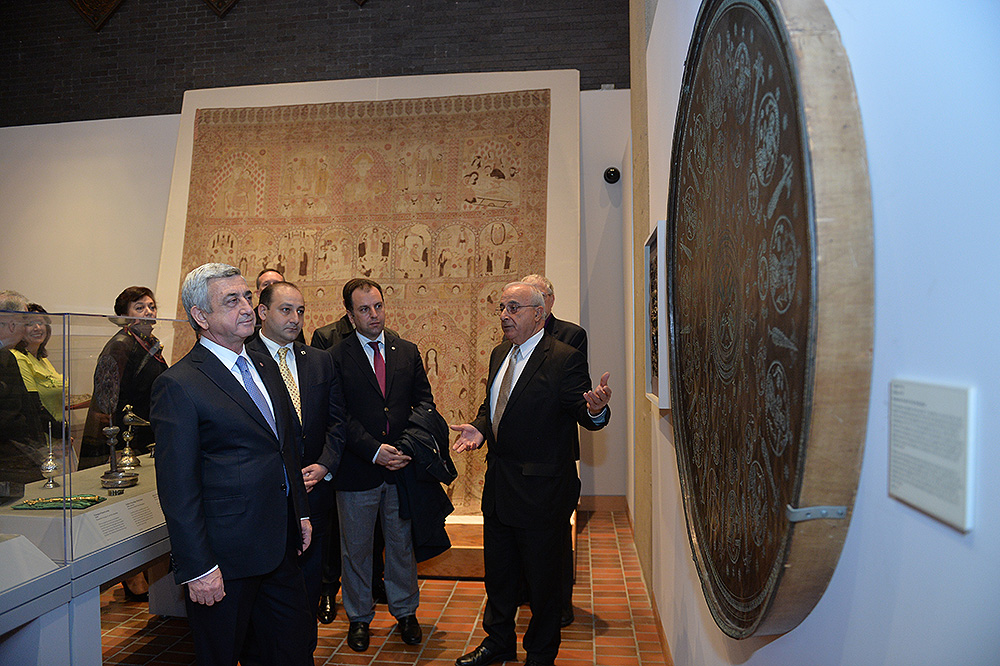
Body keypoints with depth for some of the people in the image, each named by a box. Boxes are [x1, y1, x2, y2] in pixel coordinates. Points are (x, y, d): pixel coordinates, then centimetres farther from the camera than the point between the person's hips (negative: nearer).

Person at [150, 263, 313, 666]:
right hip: (225, 558, -7)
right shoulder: (178, 385, -15)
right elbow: (177, 489, -17)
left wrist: (301, 512, 16)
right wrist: (197, 569, -17)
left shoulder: (264, 368, 10)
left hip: (280, 545, 7)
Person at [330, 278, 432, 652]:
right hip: (357, 470, -3)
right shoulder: (335, 358, -6)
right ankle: (359, 618, 33)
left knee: (402, 544, 16)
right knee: (356, 549, 13)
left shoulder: (408, 352, 6)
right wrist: (374, 450, -18)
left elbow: (424, 401, 5)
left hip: (402, 466, 3)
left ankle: (405, 612, 35)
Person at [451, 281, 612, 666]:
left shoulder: (565, 359, -15)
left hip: (541, 490, -7)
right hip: (499, 486, 7)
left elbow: (582, 413, -19)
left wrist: (596, 410, -42)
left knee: (542, 577, 11)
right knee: (497, 571, 23)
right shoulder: (500, 354, 9)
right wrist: (480, 429, -2)